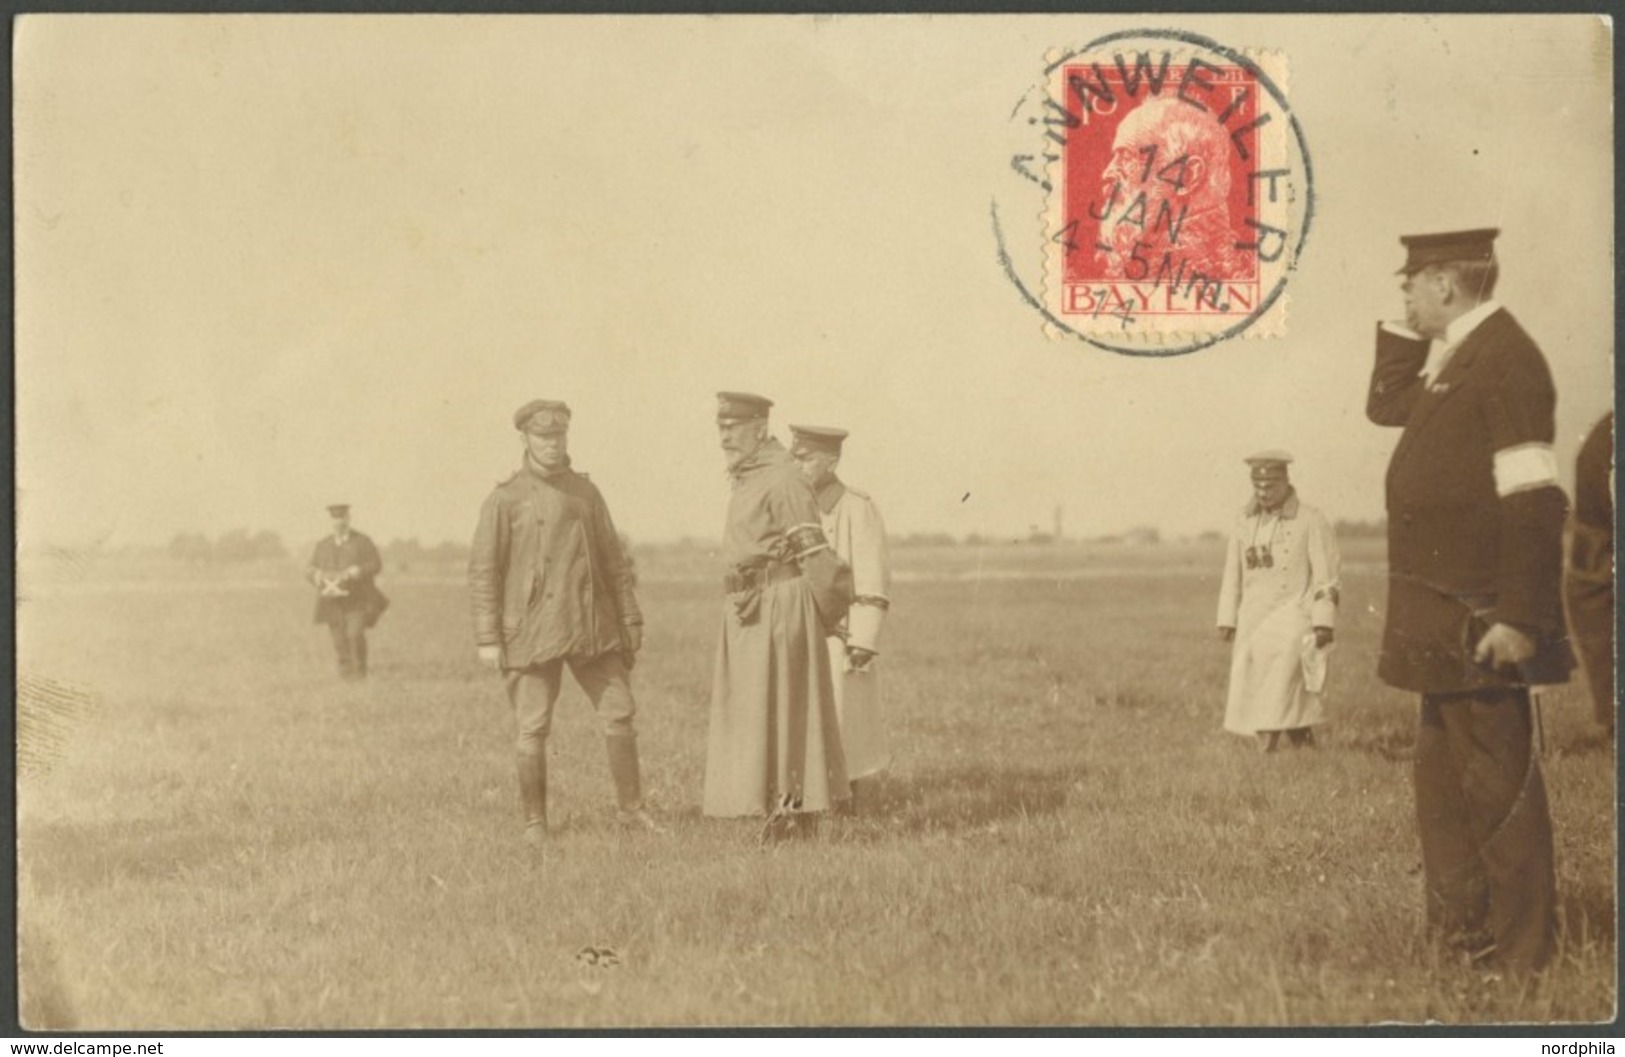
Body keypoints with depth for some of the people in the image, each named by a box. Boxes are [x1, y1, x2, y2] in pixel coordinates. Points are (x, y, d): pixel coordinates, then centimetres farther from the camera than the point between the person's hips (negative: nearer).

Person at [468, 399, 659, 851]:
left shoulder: (585, 491, 9)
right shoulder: (506, 499, -3)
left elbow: (614, 560, 14)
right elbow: (482, 571, -4)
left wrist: (630, 619, 11)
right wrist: (487, 638, -9)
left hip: (592, 625, 4)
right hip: (533, 631, -4)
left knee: (620, 713, 4)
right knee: (532, 730, -1)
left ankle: (632, 808, 18)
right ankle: (535, 823, 12)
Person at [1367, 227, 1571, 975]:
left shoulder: (1507, 359, -15)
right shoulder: (1453, 358, 14)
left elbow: (1534, 500, -21)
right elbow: (1386, 404, 28)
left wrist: (1521, 618, -24)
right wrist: (1408, 329, 14)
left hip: (1479, 621, -10)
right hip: (1440, 615, 10)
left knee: (1497, 779, -4)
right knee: (1444, 770, 17)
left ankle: (1518, 954, 4)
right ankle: (1459, 928, 29)